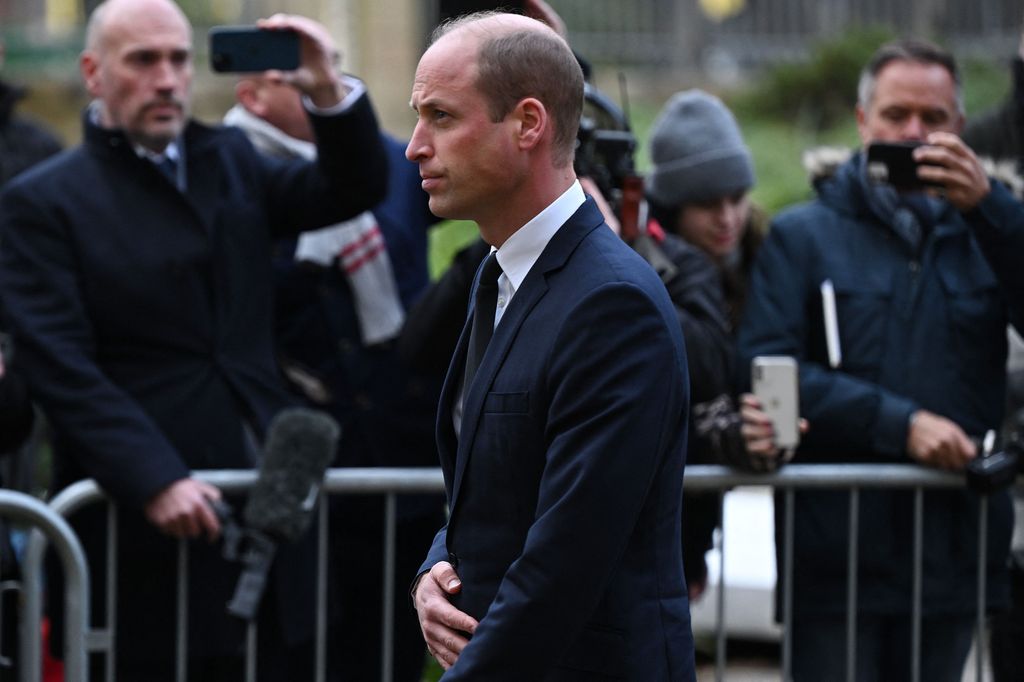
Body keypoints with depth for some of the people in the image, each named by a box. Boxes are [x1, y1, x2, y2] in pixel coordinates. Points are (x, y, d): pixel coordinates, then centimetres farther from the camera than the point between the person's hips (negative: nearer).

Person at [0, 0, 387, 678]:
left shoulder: (229, 159, 15)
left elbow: (354, 190, 11)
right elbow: (61, 367, -10)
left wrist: (329, 91, -7)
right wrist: (155, 481, -19)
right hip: (150, 520, -5)